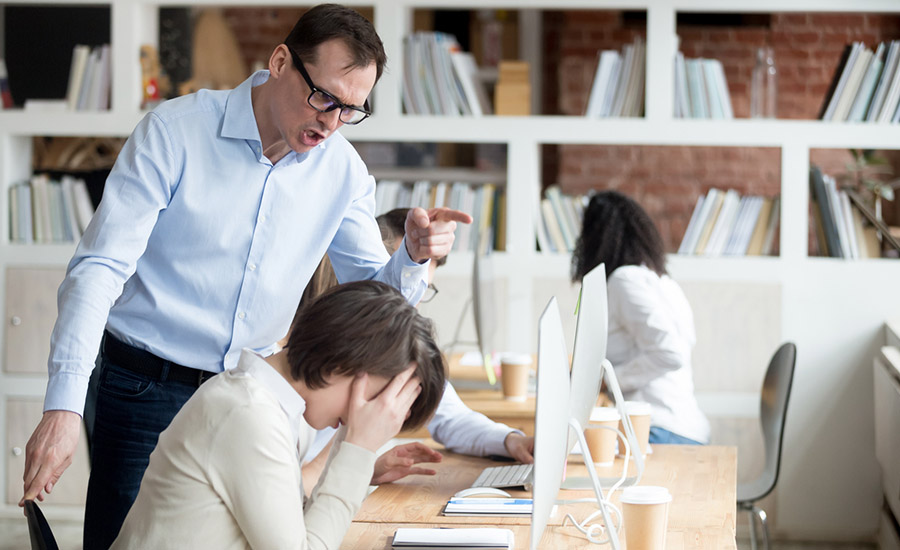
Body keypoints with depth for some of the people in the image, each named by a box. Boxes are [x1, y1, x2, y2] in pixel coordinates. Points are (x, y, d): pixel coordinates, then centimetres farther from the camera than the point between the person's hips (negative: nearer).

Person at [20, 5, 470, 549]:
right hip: (148, 387, -4)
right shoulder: (173, 132, -13)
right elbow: (100, 269, -18)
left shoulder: (343, 170, 0)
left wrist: (414, 257, -20)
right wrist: (64, 407, -28)